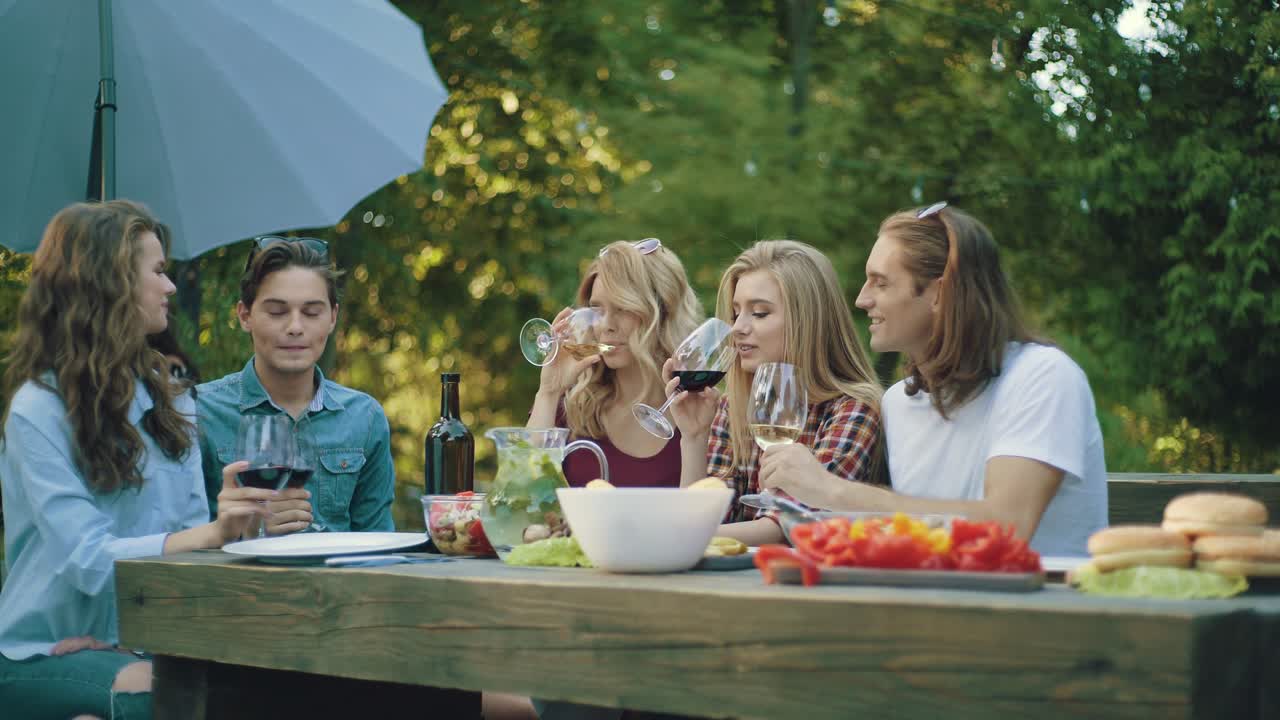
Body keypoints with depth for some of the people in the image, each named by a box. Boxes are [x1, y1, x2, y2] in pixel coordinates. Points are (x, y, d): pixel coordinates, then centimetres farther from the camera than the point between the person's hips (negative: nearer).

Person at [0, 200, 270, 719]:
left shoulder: (167, 398, 11)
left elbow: (190, 528, 7)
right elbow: (89, 558, -19)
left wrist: (236, 524, -16)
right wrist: (211, 533, -31)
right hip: (42, 654, -6)